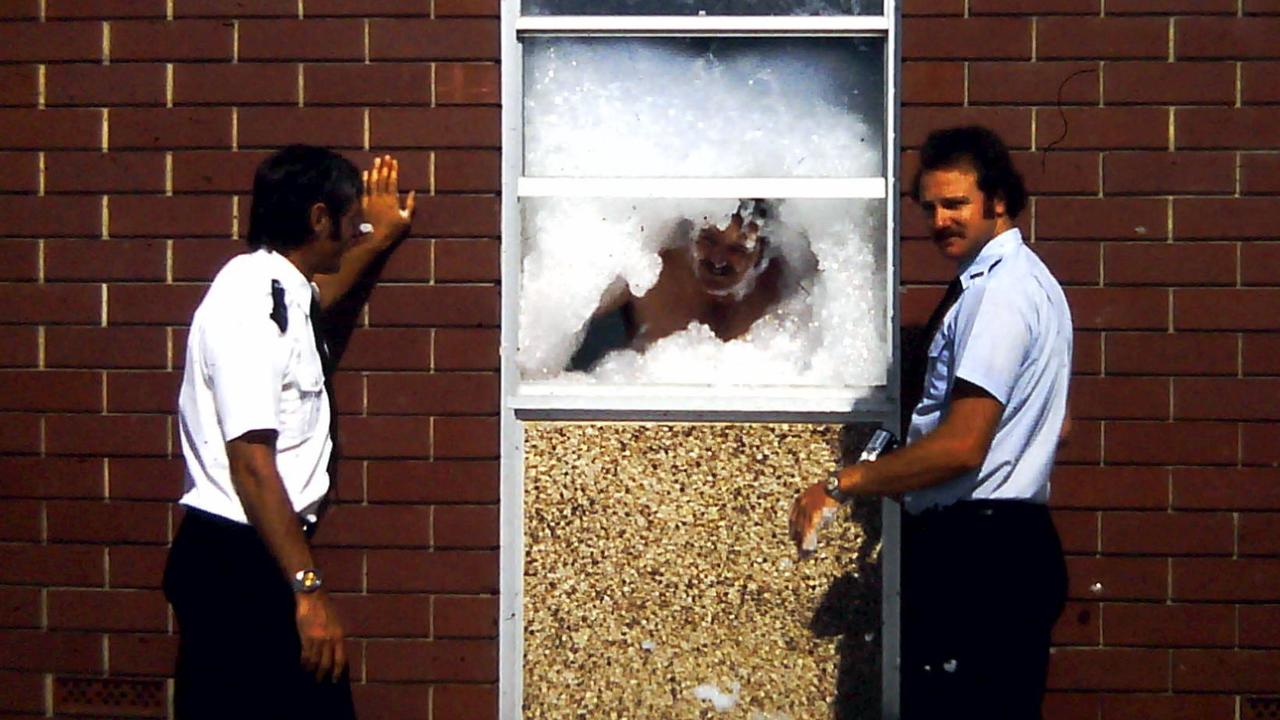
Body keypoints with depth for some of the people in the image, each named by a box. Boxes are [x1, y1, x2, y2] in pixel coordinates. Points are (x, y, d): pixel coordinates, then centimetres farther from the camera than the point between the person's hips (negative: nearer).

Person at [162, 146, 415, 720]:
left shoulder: (280, 287, 12)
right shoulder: (250, 302, -17)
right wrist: (308, 589, -26)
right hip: (236, 563, -10)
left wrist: (379, 240, 49)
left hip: (263, 552, 10)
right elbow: (250, 461, -24)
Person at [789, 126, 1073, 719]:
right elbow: (1055, 425, 25)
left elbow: (961, 445, -22)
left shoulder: (998, 292, -16)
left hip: (975, 554, -11)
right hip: (1012, 544, 11)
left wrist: (841, 485, -13)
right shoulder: (1029, 281, 18)